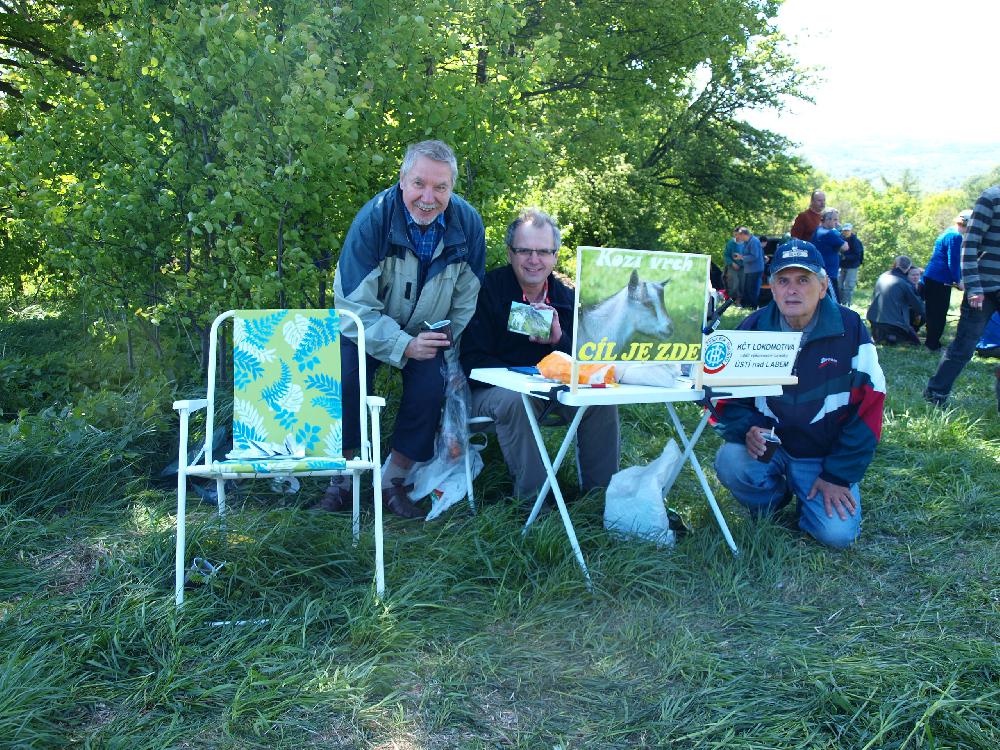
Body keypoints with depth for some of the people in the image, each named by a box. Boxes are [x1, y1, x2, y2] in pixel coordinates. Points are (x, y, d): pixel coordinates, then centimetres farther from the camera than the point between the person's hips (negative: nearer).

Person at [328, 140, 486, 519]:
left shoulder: (467, 222, -16)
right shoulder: (374, 218, -26)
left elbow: (467, 296, -2)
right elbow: (355, 304, -25)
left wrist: (447, 340, -8)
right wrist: (404, 346, -32)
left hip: (427, 332, 3)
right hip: (368, 328, -2)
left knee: (430, 386, -21)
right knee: (345, 380, -26)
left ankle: (393, 481, -1)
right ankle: (340, 478, -7)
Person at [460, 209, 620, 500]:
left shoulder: (568, 298, 2)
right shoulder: (487, 290, -12)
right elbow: (472, 361, -17)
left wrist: (560, 339, -24)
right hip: (493, 387, -4)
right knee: (517, 399, -35)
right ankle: (531, 498, -23)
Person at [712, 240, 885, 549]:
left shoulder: (850, 329, -12)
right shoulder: (753, 329, -7)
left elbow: (868, 405, -9)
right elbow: (728, 397, -3)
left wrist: (839, 475, -10)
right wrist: (748, 430, -26)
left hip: (826, 455, -1)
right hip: (768, 446, 1)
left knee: (838, 533, -20)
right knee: (730, 462, -30)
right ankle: (770, 504, 4)